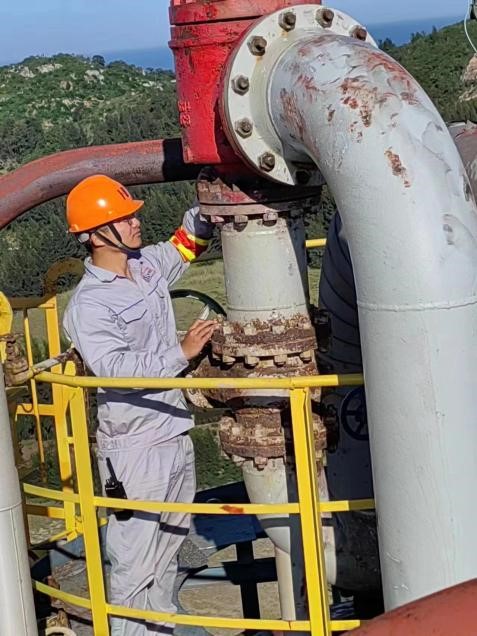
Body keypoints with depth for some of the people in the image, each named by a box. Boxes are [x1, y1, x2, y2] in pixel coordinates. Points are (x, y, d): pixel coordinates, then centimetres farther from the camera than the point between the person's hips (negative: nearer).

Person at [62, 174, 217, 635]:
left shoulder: (149, 264, 6)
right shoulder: (88, 305, -18)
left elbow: (188, 242, 24)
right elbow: (117, 369, -27)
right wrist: (181, 353, -25)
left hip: (175, 435, 9)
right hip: (135, 447, -9)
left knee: (169, 545, 21)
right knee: (136, 559, -2)